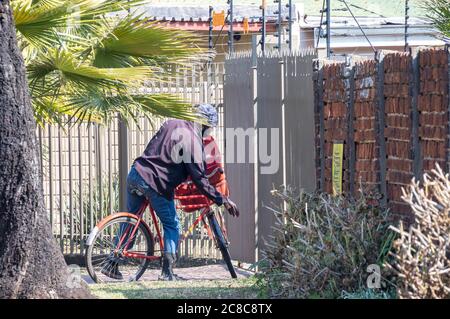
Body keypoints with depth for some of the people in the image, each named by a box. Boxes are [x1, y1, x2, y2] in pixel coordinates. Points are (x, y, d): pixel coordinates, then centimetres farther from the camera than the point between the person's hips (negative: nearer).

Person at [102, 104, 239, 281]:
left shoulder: (170, 124, 10)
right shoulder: (193, 142, -11)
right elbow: (199, 179, -14)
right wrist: (223, 200, -10)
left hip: (136, 173, 7)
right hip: (157, 185, -7)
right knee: (172, 226, 9)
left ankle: (112, 265, 23)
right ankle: (167, 272, 2)